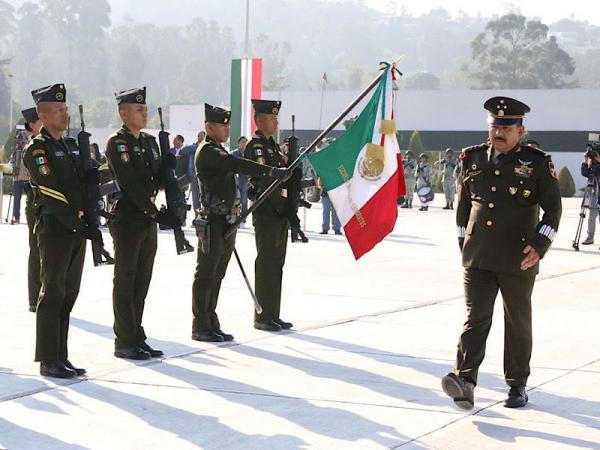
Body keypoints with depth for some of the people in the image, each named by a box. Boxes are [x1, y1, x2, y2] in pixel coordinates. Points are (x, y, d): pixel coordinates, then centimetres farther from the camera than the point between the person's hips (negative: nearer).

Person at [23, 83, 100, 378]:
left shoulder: (68, 145, 17)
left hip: (76, 230, 8)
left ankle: (61, 358, 16)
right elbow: (52, 195, -17)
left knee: (68, 294, 10)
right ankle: (48, 361, 1)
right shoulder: (37, 149, -9)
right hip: (54, 229, -8)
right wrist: (79, 225, -20)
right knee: (53, 294, -4)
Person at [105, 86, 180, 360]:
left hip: (148, 221, 8)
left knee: (141, 281, 11)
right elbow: (130, 185, -19)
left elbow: (157, 181, 13)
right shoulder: (117, 143, -11)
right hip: (127, 222, -8)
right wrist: (156, 214, -22)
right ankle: (125, 343, 3)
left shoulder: (150, 142, 14)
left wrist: (167, 167, -8)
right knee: (125, 281, -2)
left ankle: (137, 339, 19)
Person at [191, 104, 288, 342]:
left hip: (227, 222, 10)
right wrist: (271, 171, -34)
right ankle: (201, 327, 0)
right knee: (206, 275, -4)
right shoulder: (208, 151, -13)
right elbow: (237, 165, -26)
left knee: (217, 275, 13)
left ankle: (211, 324, 19)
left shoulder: (219, 151, 19)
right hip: (214, 222, -10)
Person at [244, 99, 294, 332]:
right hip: (266, 210, -9)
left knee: (277, 263, 11)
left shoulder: (273, 145, 19)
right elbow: (262, 175, -21)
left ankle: (273, 315, 17)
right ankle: (262, 317, -1)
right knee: (266, 264, -6)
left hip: (280, 210, 9)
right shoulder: (254, 146, -10)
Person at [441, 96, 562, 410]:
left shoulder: (536, 163, -2)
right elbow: (463, 204, 17)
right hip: (477, 259, 2)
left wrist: (539, 246, -14)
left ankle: (517, 386, 20)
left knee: (518, 323, 9)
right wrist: (464, 243, 16)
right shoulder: (474, 159, 8)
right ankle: (464, 380, -18)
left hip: (518, 261, -2)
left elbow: (553, 208, -3)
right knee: (475, 319, -7)